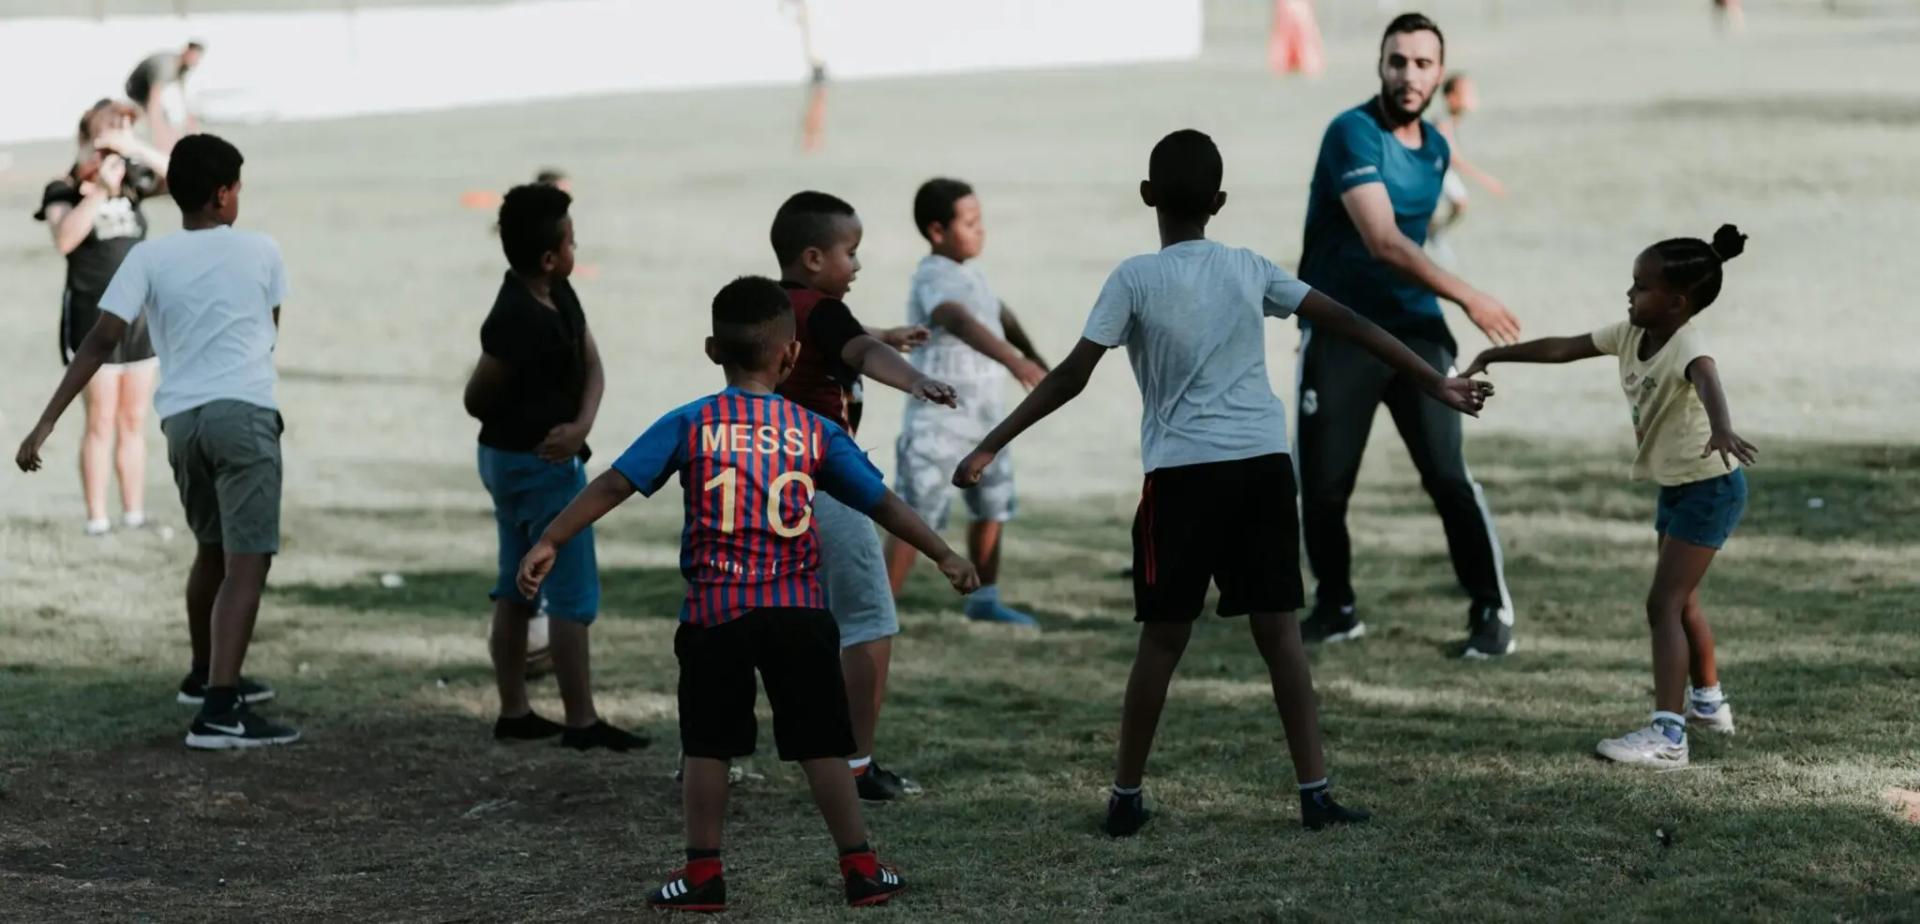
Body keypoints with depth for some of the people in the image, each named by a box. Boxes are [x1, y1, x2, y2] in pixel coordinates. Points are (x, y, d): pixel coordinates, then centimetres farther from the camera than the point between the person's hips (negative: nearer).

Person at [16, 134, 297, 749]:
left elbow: (101, 341, -5)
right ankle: (218, 711, -22)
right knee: (246, 562, -9)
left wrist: (47, 421, -6)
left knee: (212, 551, 25)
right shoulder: (262, 251, 6)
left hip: (181, 419, 4)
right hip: (245, 414, -4)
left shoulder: (149, 257, 5)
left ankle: (207, 676, 42)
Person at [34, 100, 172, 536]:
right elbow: (64, 239, -23)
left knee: (135, 422, 8)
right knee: (101, 422, -5)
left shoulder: (133, 183, 6)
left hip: (141, 313, 5)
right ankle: (97, 520, -2)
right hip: (94, 315, -5)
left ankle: (134, 516, 13)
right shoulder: (64, 192, -6)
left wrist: (137, 149, -15)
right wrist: (100, 190, -28)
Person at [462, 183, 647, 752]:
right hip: (541, 465, -10)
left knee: (517, 590, 13)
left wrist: (581, 424, -17)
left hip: (509, 459, 10)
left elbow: (592, 364, 2)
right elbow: (477, 400, -14)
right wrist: (535, 427, 4)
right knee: (573, 596, -4)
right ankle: (581, 722, -1)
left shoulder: (559, 297, 3)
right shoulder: (517, 321, -24)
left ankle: (514, 713, 20)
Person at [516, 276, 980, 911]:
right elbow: (884, 504, 7)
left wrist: (550, 542, -2)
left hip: (715, 614, -1)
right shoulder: (817, 434, 3)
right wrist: (944, 555, 17)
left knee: (708, 745, 8)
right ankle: (860, 869, 9)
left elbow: (613, 485, -5)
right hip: (799, 614, 1)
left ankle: (703, 875, 9)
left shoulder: (689, 425, -1)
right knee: (820, 745, 7)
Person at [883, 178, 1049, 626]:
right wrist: (1014, 361, -55)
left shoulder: (968, 273, 8)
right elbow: (961, 323, -42)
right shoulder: (934, 279, -22)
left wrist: (1034, 356, 34)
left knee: (993, 509, 19)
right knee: (916, 520, -8)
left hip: (982, 415, 9)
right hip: (938, 421, -9)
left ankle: (984, 600, 34)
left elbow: (998, 313, 28)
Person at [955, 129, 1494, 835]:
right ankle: (1315, 793, 0)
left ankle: (1126, 797, 11)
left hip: (1183, 472, -2)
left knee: (1164, 638, 6)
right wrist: (1436, 384, 18)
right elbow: (1349, 325, 10)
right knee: (1278, 629, 4)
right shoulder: (1249, 269, 10)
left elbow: (1069, 378, -4)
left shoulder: (1134, 280, 0)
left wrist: (990, 447, 0)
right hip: (1264, 465, 2)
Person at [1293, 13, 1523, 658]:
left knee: (1448, 474, -9)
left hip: (1415, 331, 4)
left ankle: (1492, 613, 1)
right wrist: (1467, 298, -24)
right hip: (1339, 334, -4)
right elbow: (1382, 241, -24)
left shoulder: (1435, 148, 9)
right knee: (1322, 486, 1)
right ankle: (1334, 608, 23)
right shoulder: (1354, 135, -13)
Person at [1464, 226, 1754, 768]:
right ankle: (1708, 701, 42)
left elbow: (1707, 380, -49)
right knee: (1681, 600, 23)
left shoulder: (1687, 344, -27)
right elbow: (1563, 349, 10)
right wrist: (1496, 355, 13)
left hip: (1710, 485, -9)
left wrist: (1721, 429, -70)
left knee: (1664, 604, -15)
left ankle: (1668, 734, -18)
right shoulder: (1631, 335, -2)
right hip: (1674, 485, 9)